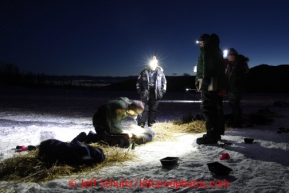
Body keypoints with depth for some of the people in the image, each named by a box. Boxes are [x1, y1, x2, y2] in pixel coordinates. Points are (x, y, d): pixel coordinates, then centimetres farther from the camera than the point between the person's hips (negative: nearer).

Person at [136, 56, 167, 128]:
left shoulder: (160, 72, 4)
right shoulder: (144, 72, 0)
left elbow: (164, 82, 12)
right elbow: (138, 82, 5)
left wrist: (162, 91, 4)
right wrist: (140, 91, -1)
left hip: (156, 94, 2)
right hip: (146, 94, -2)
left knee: (153, 110, 7)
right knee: (144, 109, -5)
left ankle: (151, 125, 17)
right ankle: (141, 125, 0)